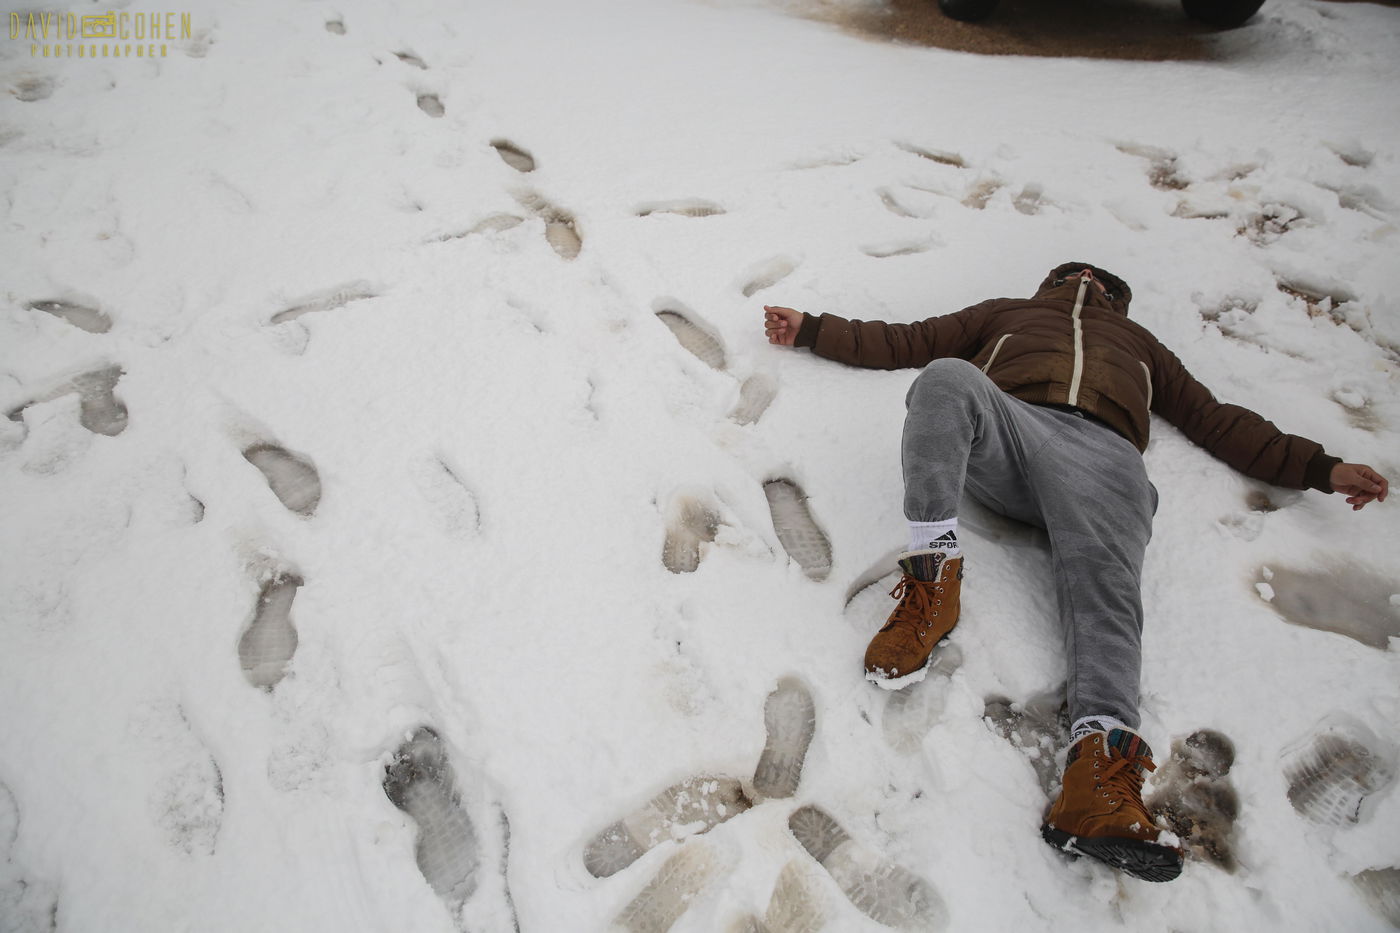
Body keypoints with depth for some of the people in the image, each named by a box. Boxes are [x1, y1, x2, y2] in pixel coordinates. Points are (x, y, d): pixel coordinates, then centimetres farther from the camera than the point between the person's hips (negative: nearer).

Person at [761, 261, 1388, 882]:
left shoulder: (1137, 343, 44)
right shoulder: (1006, 314, 41)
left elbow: (1215, 420, 38)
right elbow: (902, 342, 35)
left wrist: (1321, 468, 29)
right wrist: (811, 329, 27)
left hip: (1100, 451, 1)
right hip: (1008, 423, 0)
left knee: (1104, 581, -30)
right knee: (947, 376, -34)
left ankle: (1102, 764, -49)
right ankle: (933, 579, -39)